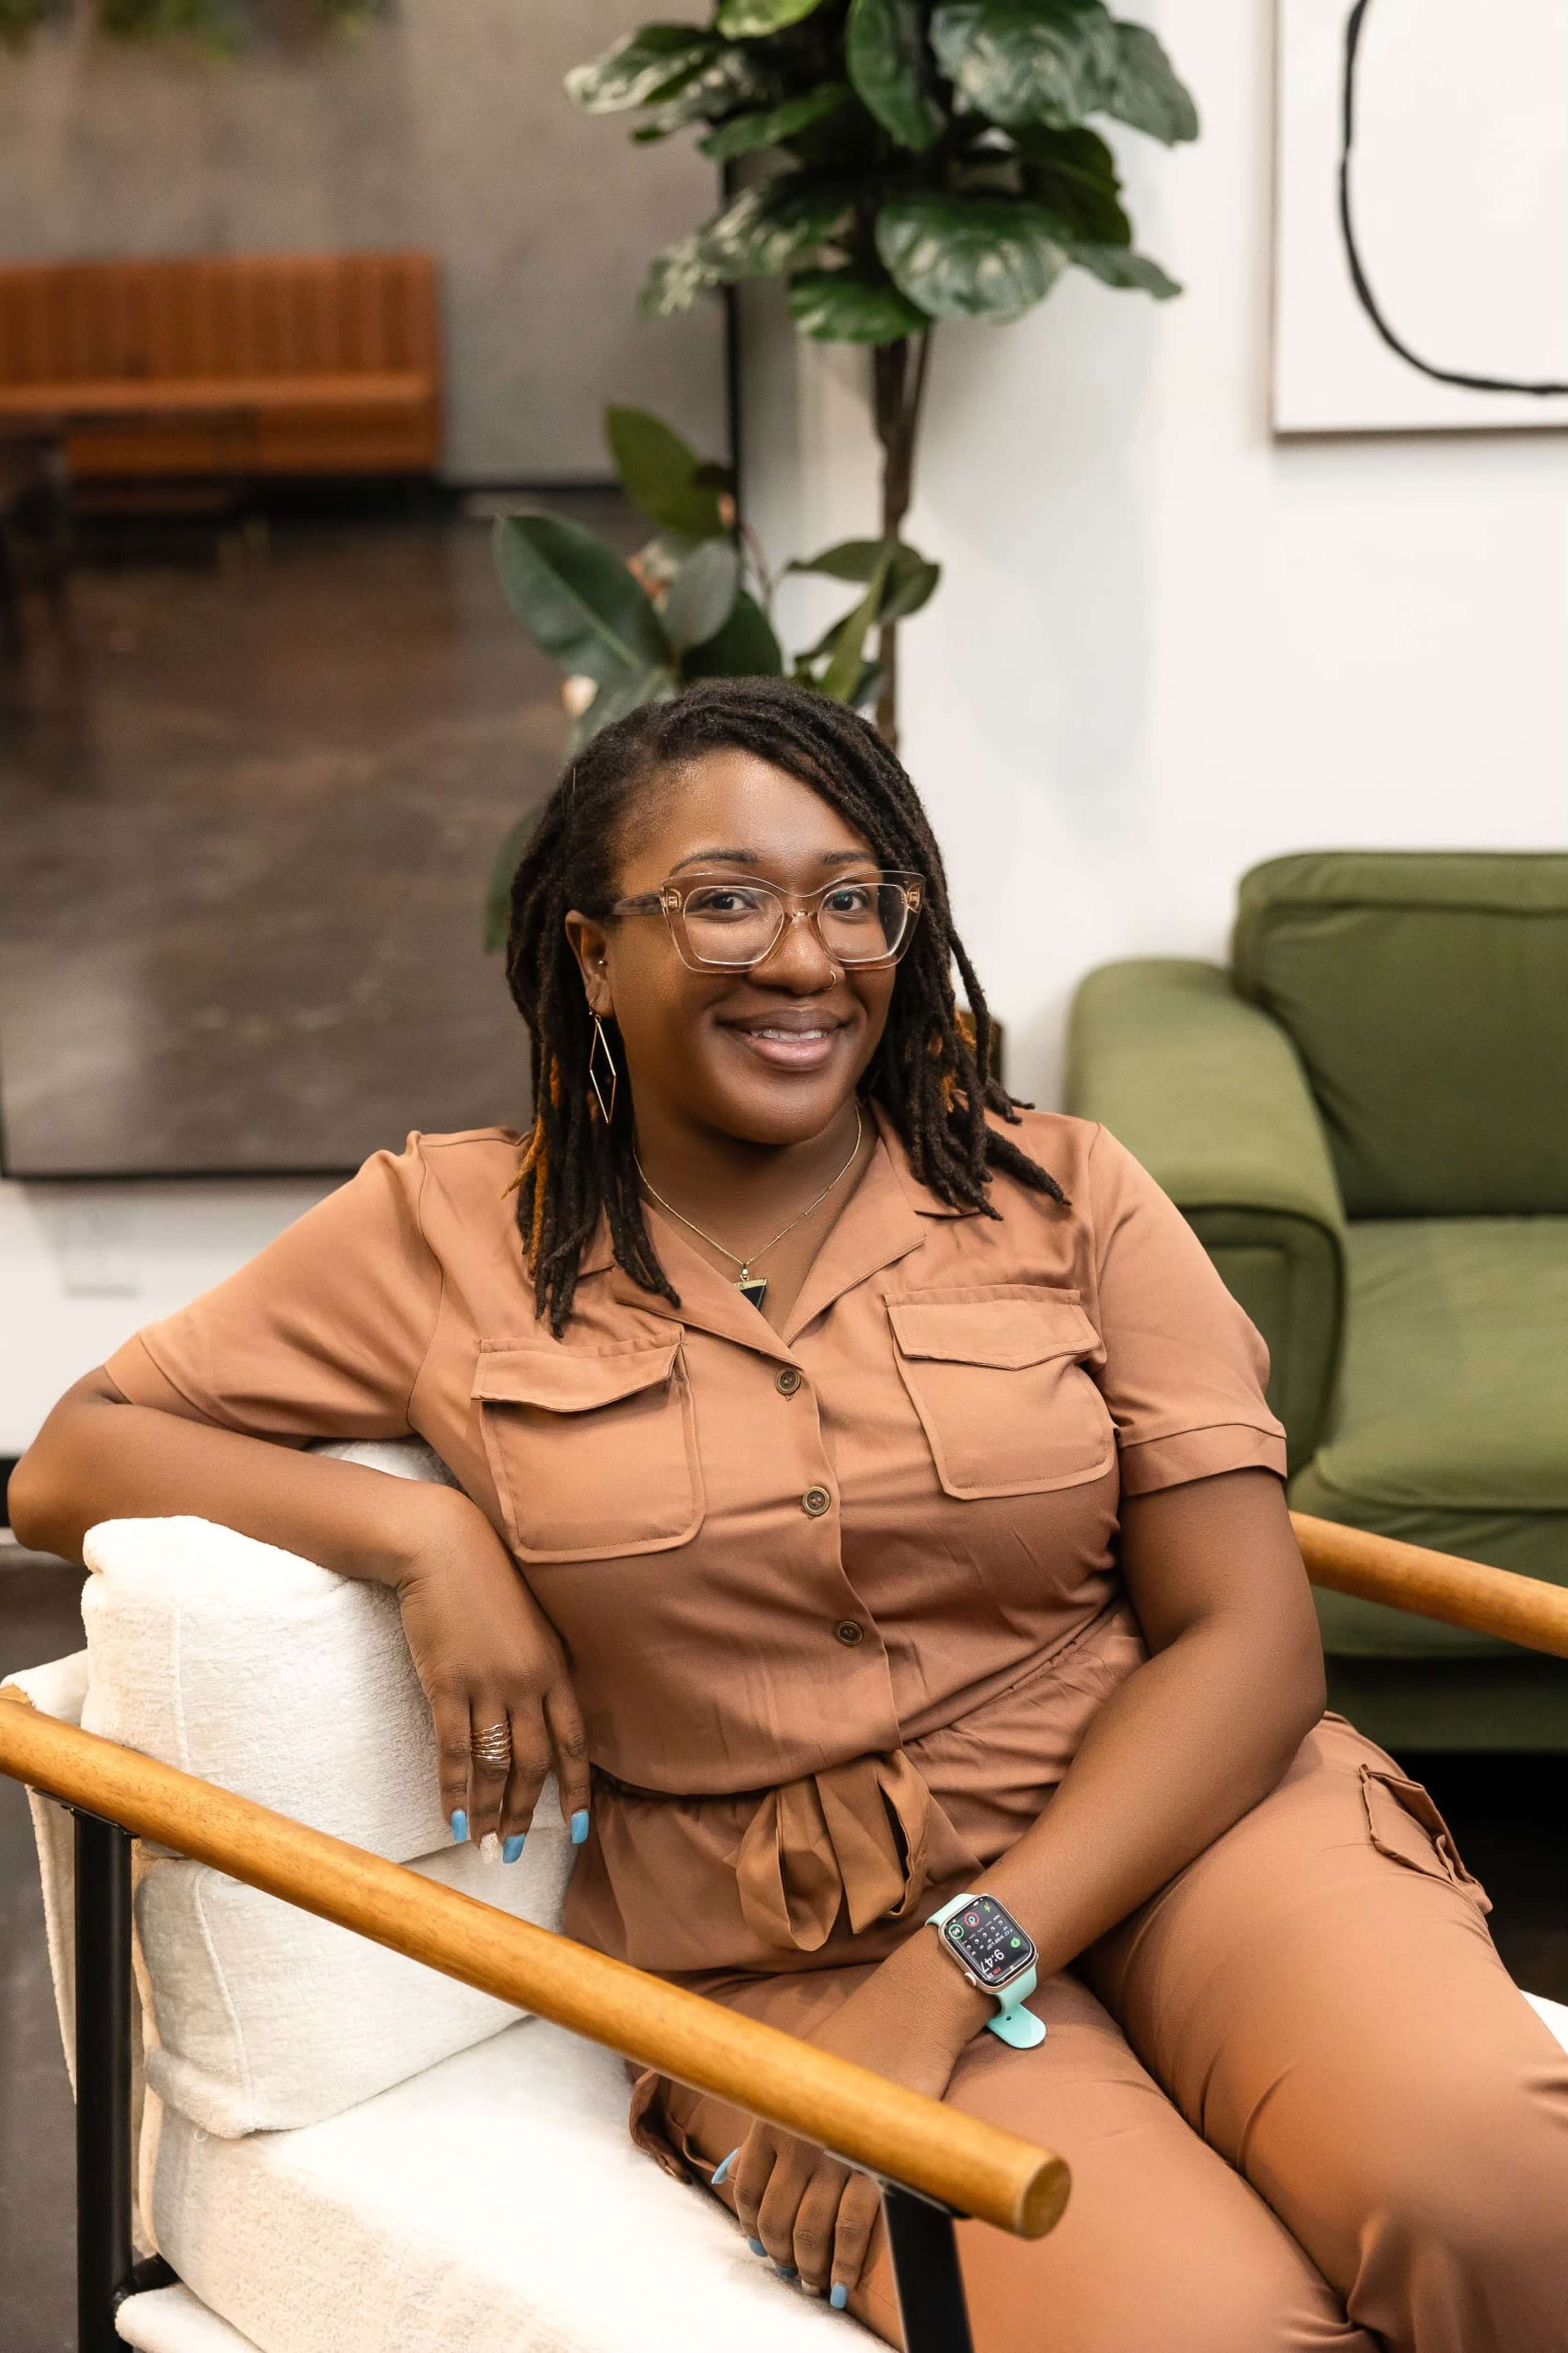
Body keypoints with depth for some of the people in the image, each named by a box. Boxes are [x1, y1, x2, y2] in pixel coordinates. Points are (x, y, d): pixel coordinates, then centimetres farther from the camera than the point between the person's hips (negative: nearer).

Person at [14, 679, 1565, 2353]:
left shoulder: (1061, 1197, 4)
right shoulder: (451, 1237, 4)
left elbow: (1247, 1635, -2)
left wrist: (951, 1969, -15)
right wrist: (422, 1534, -10)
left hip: (1159, 1818, 2)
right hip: (785, 1945, -2)